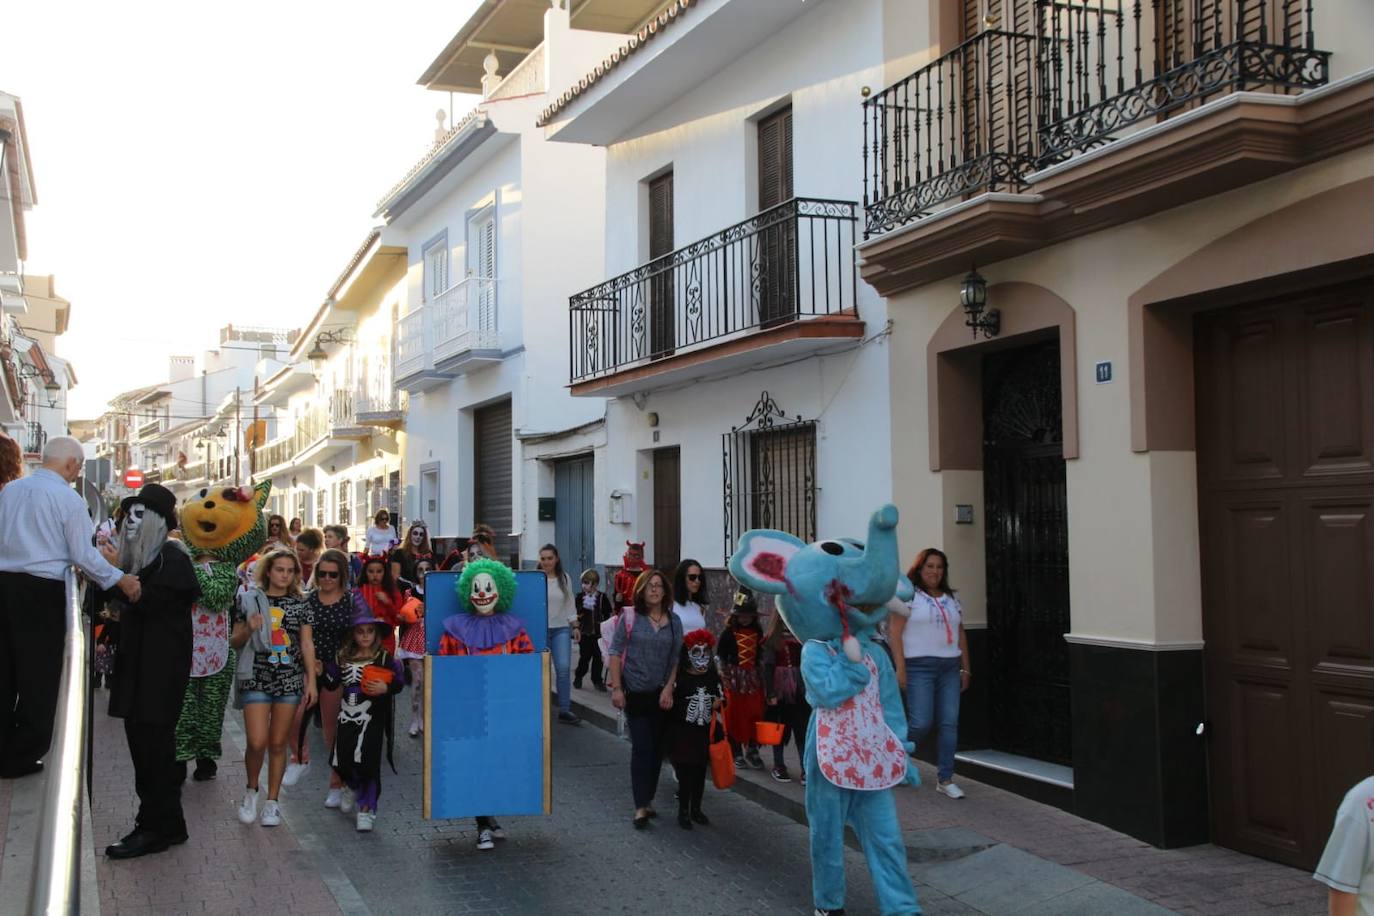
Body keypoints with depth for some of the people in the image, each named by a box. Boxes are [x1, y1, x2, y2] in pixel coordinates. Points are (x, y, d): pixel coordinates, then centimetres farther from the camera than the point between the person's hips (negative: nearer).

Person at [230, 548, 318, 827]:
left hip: (290, 679, 2)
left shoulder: (299, 604, 8)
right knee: (257, 742, -11)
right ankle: (251, 791, 15)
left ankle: (272, 802, 15)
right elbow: (235, 642, 7)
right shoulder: (250, 600, 3)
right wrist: (249, 629, -14)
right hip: (256, 678, -2)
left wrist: (312, 680, 1)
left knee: (278, 743, 5)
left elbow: (307, 644, 7)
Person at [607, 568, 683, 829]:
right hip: (635, 693, -3)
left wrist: (669, 688, -3)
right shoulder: (629, 617, -3)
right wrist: (616, 688, -9)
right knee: (642, 747, -8)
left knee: (657, 749, 8)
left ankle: (647, 799, 20)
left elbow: (677, 658, 7)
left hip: (662, 694, 4)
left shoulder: (674, 622, 5)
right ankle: (641, 807, -7)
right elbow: (615, 653, -4)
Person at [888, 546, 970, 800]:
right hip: (919, 667, -6)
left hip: (949, 668, 6)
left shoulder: (951, 599, 17)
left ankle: (946, 780, 8)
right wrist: (900, 668, -15)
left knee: (949, 723, 1)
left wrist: (965, 669, 15)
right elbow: (894, 632, -9)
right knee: (921, 723, -11)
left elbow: (960, 635, 20)